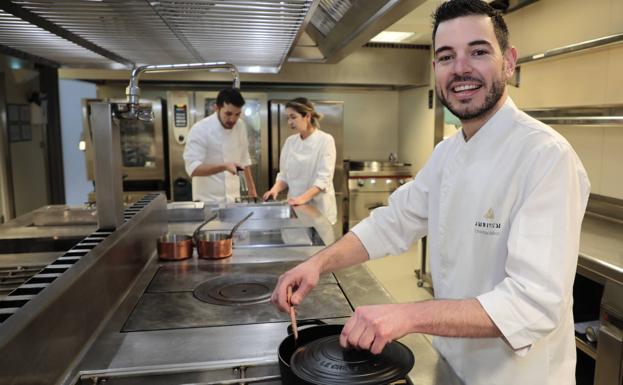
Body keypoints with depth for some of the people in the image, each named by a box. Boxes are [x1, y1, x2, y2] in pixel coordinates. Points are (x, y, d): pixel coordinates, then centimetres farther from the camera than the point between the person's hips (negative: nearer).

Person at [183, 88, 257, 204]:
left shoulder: (240, 126, 1)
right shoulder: (200, 129, -16)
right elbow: (192, 168, -21)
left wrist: (251, 188, 12)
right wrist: (224, 166, -33)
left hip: (234, 198, 5)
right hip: (208, 200, -5)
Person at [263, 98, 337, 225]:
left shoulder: (325, 140, -9)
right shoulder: (290, 141, 6)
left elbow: (323, 178, -16)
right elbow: (284, 174, 10)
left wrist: (303, 198, -28)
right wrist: (275, 189, -10)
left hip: (319, 208, -4)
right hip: (295, 207, 4)